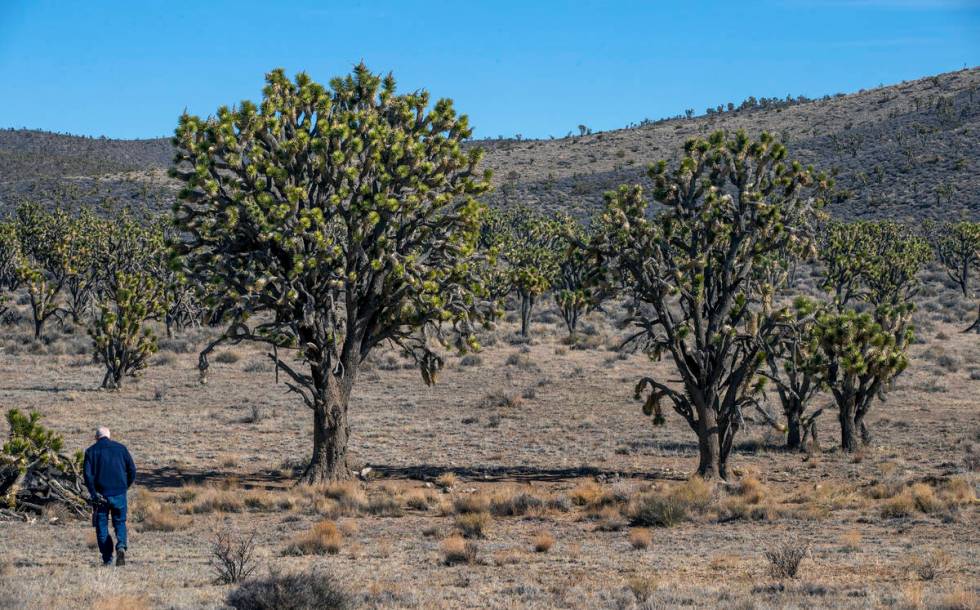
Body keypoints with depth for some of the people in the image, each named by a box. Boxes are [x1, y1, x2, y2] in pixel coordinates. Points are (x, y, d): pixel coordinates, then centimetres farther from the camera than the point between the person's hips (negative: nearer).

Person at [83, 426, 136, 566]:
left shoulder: (91, 451, 1)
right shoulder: (121, 448, 6)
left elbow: (88, 474, -9)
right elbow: (132, 470, 4)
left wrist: (93, 493, -7)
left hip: (100, 494, -1)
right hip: (119, 493, 1)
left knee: (102, 525, 8)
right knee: (120, 522, 13)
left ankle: (107, 559, 3)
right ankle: (121, 546, -15)